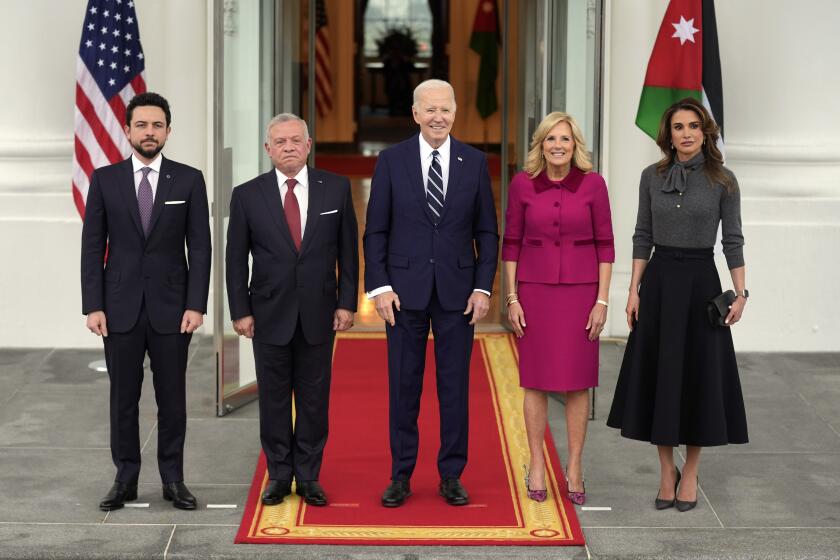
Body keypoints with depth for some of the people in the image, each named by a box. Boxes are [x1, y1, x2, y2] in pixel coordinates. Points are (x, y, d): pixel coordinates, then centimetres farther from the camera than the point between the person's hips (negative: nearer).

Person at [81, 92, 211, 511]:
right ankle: (125, 479, 14)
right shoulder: (104, 180, 3)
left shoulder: (188, 180, 2)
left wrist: (196, 304, -8)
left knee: (172, 397, 4)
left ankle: (173, 479, 13)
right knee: (123, 397, 5)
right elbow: (92, 247, 2)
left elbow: (200, 247, 0)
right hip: (120, 307, 1)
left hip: (171, 307, 0)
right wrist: (92, 306, -5)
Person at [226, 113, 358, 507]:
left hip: (319, 313, 0)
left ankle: (308, 476, 15)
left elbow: (347, 250, 4)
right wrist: (240, 311, -2)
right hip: (270, 314, 0)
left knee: (314, 398, 6)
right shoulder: (247, 195, -1)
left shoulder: (336, 189, 0)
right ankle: (279, 475, 16)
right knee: (274, 398, 6)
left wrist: (347, 302, -1)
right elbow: (236, 260, 2)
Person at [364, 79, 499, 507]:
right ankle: (401, 476, 14)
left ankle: (451, 476, 15)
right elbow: (376, 231, 1)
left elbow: (486, 231, 5)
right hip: (405, 289, -1)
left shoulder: (474, 163, 3)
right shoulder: (391, 161, 0)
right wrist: (379, 286, -7)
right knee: (403, 386, 5)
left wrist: (483, 287, -2)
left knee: (454, 386, 6)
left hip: (457, 291, 1)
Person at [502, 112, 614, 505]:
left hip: (580, 291, 0)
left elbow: (605, 244, 0)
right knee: (537, 380, 5)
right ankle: (536, 466, 15)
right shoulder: (523, 184, -3)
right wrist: (512, 298, -1)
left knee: (577, 382, 5)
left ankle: (575, 467, 15)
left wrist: (602, 300, -4)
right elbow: (511, 242, 3)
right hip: (535, 290, 0)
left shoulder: (592, 184, -4)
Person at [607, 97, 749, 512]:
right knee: (657, 374, 4)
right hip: (659, 280, 2)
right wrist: (634, 290, 0)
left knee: (698, 374, 2)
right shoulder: (652, 177, 3)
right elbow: (642, 236, 6)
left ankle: (690, 474, 14)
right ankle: (666, 470, 16)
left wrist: (740, 293, -7)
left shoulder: (722, 181, -2)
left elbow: (733, 240, 0)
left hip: (700, 281, -2)